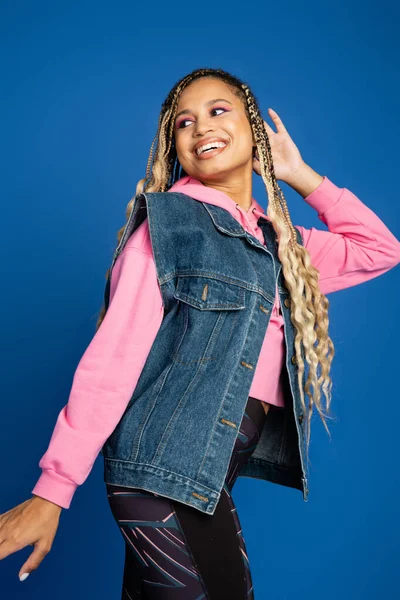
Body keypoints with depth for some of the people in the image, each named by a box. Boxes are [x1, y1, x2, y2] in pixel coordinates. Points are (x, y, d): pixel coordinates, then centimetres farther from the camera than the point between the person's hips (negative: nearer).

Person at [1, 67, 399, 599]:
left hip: (217, 470, 6)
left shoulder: (279, 242, 14)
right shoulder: (170, 221, -4)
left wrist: (299, 175, 16)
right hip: (165, 462, -6)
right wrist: (53, 489, -13)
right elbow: (113, 355, -11)